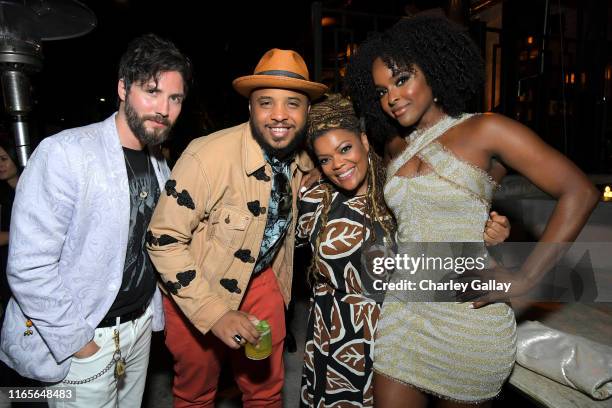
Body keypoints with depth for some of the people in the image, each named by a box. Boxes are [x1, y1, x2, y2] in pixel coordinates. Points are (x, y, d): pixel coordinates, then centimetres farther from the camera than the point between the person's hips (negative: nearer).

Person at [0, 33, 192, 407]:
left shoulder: (160, 165, 3)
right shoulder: (65, 154, -20)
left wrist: (152, 313, 9)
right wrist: (77, 342, -16)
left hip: (141, 326, 7)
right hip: (84, 340, -6)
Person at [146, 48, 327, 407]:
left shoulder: (304, 161, -9)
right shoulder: (208, 156, -29)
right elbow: (164, 240, -24)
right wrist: (214, 313, -26)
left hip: (261, 279, 4)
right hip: (198, 291, -4)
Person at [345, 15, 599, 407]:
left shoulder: (482, 130, -9)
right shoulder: (399, 150, 9)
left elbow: (580, 192, -12)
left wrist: (524, 279, -15)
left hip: (468, 315, -4)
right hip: (403, 312, 5)